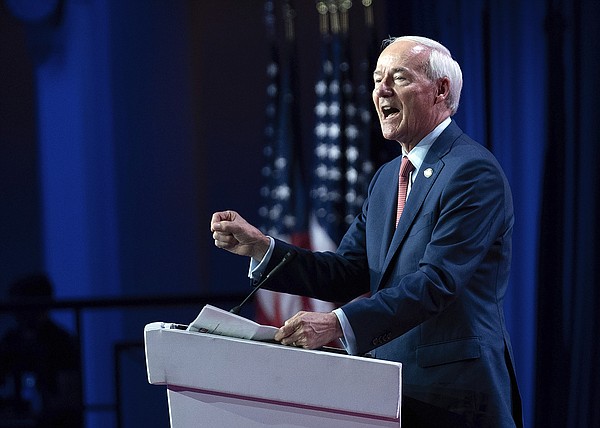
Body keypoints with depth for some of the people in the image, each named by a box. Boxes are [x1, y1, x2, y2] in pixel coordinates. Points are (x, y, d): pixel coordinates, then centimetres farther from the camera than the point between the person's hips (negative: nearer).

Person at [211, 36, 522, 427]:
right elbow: (347, 274, 10)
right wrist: (260, 246, -3)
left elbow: (436, 282, -22)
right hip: (392, 394, 8)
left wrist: (338, 323, -30)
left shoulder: (473, 171, -12)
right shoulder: (387, 178, 16)